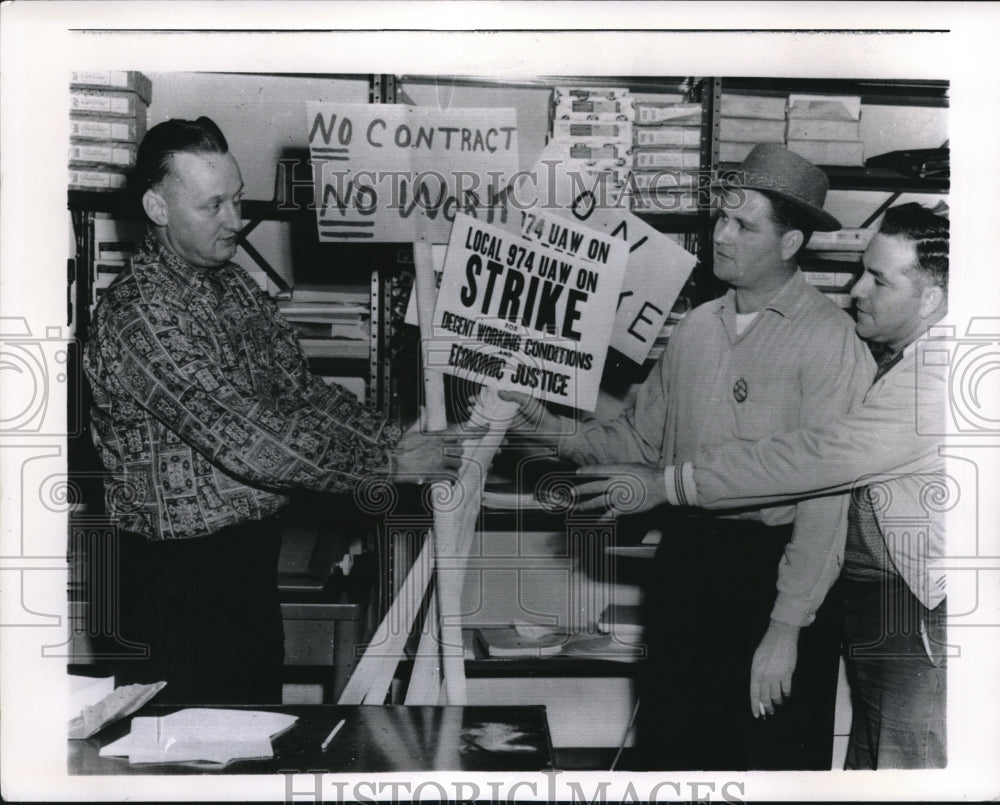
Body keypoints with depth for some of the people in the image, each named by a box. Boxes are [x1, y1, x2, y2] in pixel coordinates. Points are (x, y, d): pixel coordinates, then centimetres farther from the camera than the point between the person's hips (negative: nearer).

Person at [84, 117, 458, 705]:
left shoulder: (235, 285, 7)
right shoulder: (140, 315, -23)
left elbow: (301, 388, 7)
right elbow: (248, 440, -28)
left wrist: (394, 437, -8)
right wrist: (389, 463, -22)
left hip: (255, 556, 8)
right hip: (180, 574, -8)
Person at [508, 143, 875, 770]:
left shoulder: (828, 338, -14)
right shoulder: (698, 327, 8)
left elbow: (826, 495, -17)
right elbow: (643, 440, 14)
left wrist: (786, 627, -18)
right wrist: (555, 430, -2)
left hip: (777, 567, -6)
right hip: (687, 559, 6)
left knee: (777, 756, 8)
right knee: (671, 745, 15)